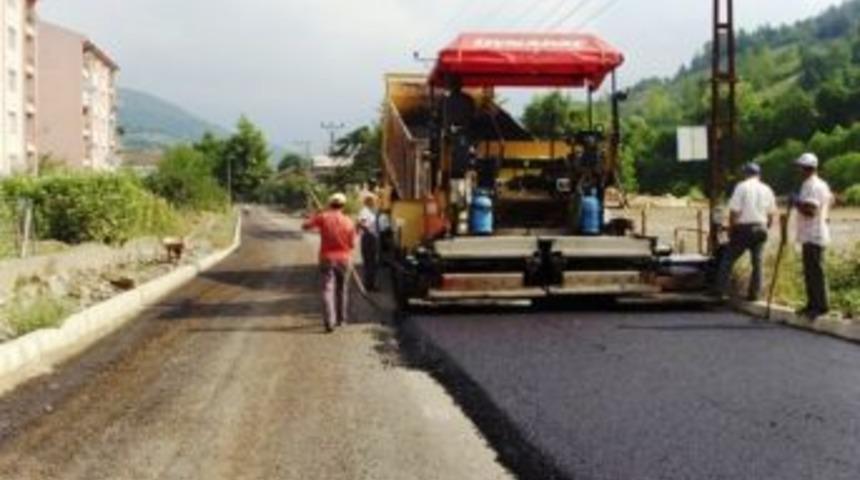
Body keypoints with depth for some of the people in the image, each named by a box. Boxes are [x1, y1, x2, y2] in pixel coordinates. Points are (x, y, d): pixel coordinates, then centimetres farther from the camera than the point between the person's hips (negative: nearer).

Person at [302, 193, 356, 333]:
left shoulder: (323, 217, -8)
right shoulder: (348, 222, -4)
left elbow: (305, 226, 0)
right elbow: (352, 245, -1)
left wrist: (315, 216, 13)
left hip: (327, 258, -2)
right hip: (344, 258, 2)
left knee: (328, 290, -5)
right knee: (342, 289, 17)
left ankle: (329, 321, -19)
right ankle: (341, 319, 27)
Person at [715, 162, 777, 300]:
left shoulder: (741, 187, -6)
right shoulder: (767, 190, 8)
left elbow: (734, 211, -12)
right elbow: (772, 214, 9)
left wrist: (730, 229, -2)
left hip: (743, 228, -4)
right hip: (760, 229, 4)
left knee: (728, 259, 3)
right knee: (757, 262, 10)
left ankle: (721, 290, -2)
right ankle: (754, 293, 11)